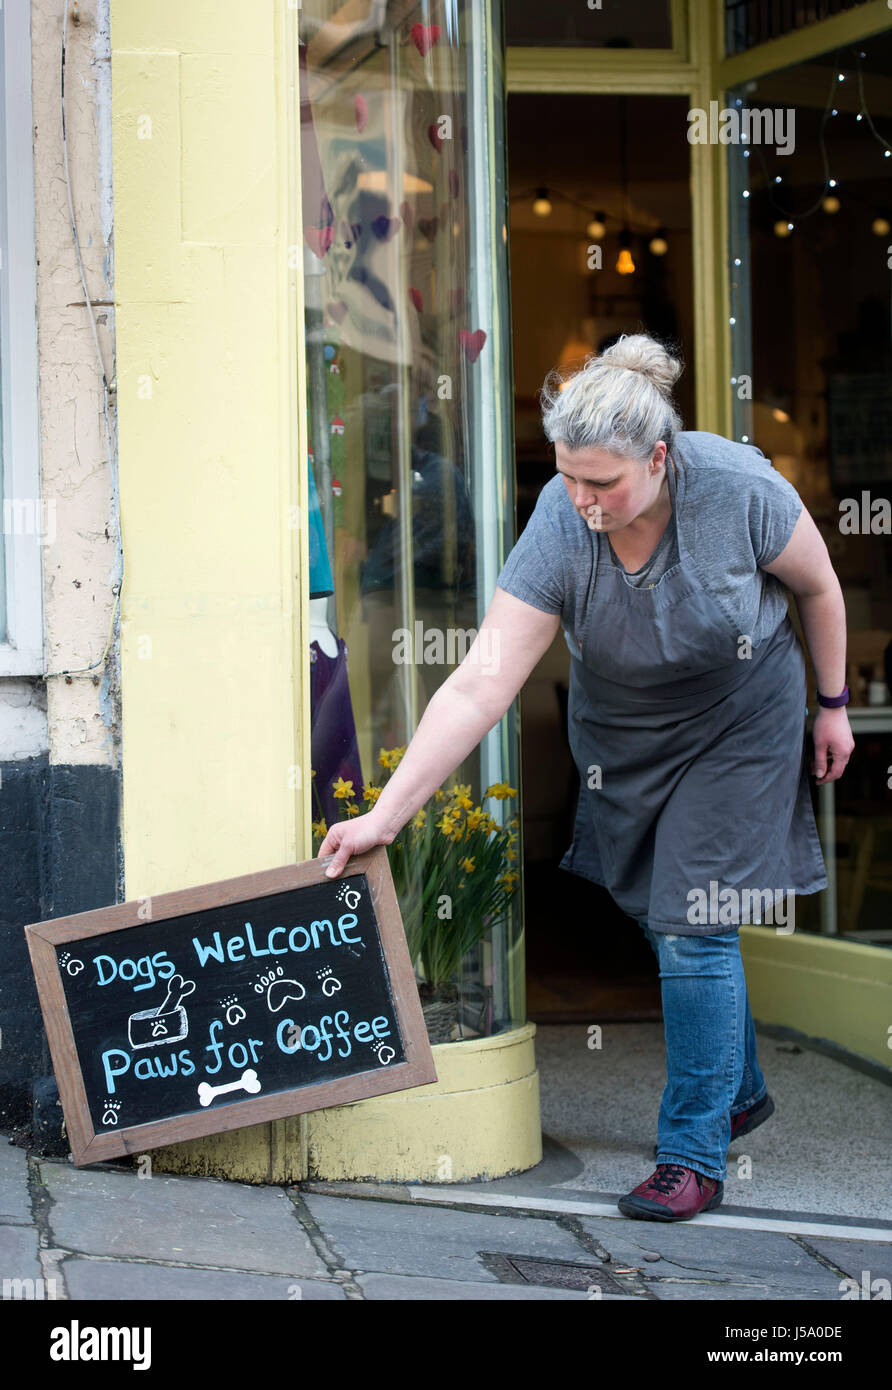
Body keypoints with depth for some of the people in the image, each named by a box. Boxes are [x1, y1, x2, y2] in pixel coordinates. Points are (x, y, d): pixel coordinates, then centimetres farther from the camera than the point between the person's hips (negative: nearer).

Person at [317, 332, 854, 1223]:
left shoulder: (736, 488, -28)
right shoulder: (559, 530, -26)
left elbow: (817, 584, -8)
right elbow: (478, 686, -29)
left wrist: (832, 703, 1)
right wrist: (385, 815, -34)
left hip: (738, 724, -2)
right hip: (619, 738, 3)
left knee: (692, 930, -9)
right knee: (656, 921, 9)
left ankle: (693, 1154, 1)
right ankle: (740, 1091, 34)